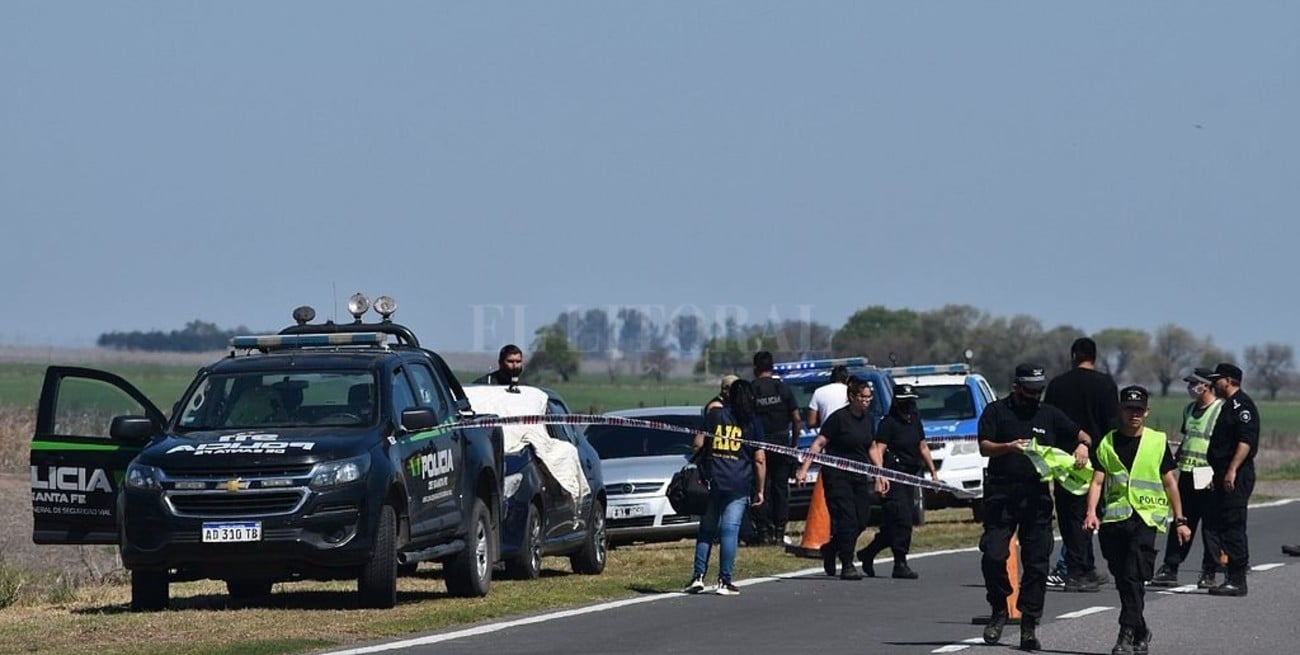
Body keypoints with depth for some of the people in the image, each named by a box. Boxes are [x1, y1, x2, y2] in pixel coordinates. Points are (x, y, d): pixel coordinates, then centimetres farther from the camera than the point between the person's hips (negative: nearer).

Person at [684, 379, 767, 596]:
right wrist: (759, 490, 7)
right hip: (739, 485, -2)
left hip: (712, 481, 2)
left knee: (706, 530, 10)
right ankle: (724, 581, -5)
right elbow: (759, 460, 1)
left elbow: (698, 444, 2)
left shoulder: (714, 416, 6)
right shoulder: (753, 423, 3)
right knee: (730, 531, -3)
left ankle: (698, 577, 5)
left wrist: (699, 472, 15)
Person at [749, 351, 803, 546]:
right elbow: (797, 420, 2)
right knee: (781, 488, 8)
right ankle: (779, 531, 5)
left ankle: (763, 531, -1)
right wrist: (794, 442, 11)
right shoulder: (784, 389, 2)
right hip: (781, 445, 2)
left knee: (761, 489, 3)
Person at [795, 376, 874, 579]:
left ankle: (830, 550, 27)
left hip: (859, 477, 7)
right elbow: (818, 444, -13)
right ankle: (847, 566, -3)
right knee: (847, 520, -10)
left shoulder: (867, 419, 10)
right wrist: (804, 469, -20)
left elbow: (871, 449, 22)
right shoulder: (838, 418, -11)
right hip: (836, 476, -7)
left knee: (860, 521, 5)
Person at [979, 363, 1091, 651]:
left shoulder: (1049, 414, 14)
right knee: (993, 555, -11)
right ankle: (999, 610, 11)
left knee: (1036, 562, 0)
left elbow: (1083, 435, 16)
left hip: (1037, 497, 2)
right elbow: (984, 447, -4)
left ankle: (1029, 626, 5)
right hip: (1001, 495, -2)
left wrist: (1082, 446, -8)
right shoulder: (996, 411, 6)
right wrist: (1009, 447, -23)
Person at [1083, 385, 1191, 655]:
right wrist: (1091, 512, -13)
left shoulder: (1157, 442, 6)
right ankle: (1141, 632, 24)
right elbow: (1097, 481, 3)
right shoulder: (1107, 444, 9)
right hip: (1114, 518, 3)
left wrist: (1180, 521, 10)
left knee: (1134, 578, -16)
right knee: (1122, 580, 7)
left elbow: (1170, 483, 11)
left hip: (1146, 518, -3)